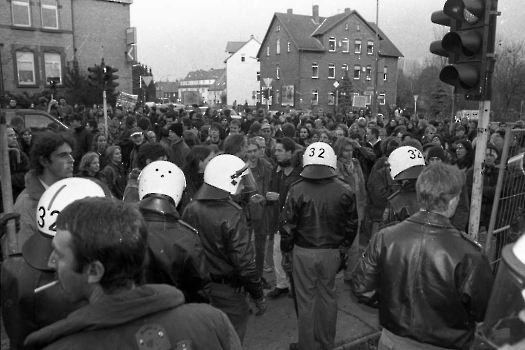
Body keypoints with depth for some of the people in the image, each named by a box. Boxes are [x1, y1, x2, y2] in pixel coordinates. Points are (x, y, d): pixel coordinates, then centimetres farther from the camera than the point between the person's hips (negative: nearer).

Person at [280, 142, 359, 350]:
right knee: (328, 297, 18)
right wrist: (344, 245, 16)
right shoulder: (344, 190, -7)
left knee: (306, 300, 11)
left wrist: (286, 249, 5)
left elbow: (287, 225, -10)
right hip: (332, 252, 2)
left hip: (304, 252, -2)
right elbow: (352, 224, 0)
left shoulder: (297, 190, -13)